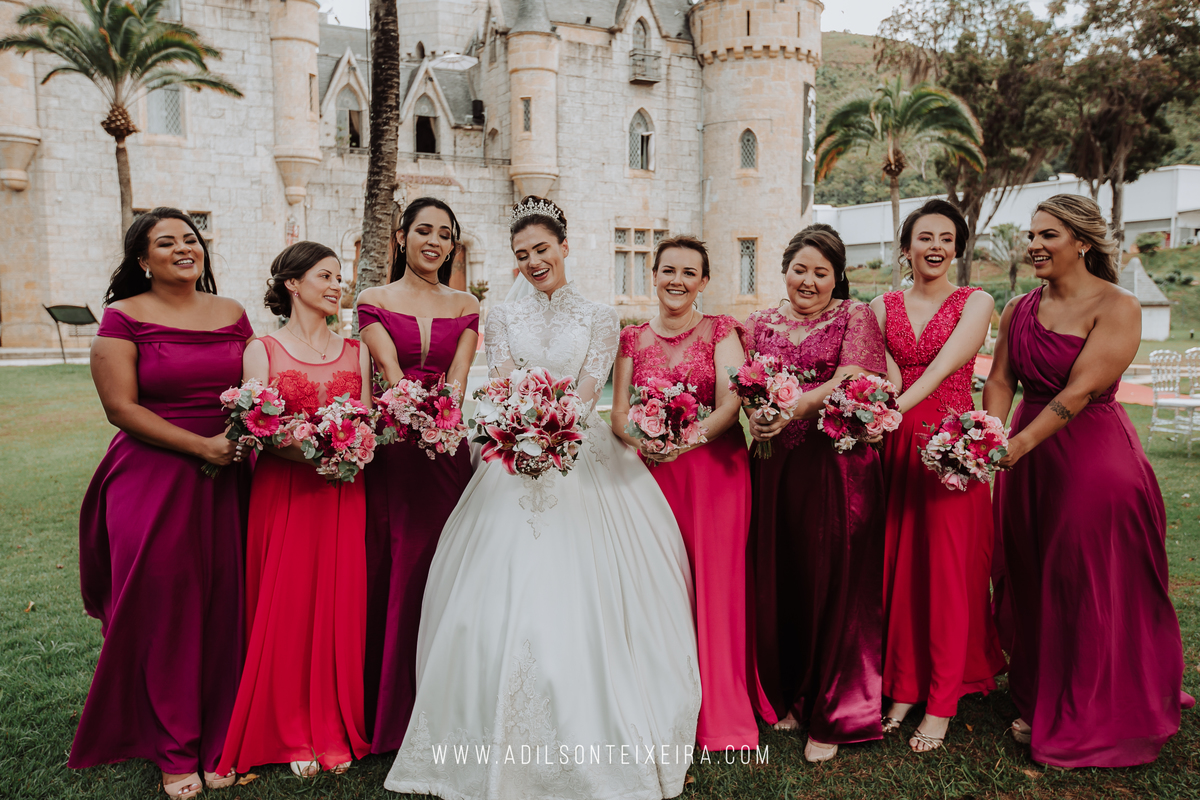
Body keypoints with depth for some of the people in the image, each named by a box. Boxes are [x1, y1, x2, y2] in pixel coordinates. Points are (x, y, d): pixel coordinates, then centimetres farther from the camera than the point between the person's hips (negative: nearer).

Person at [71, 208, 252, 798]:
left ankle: (217, 743, 20)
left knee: (220, 607, 5)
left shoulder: (232, 314, 11)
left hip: (226, 482, 3)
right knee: (160, 608, 2)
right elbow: (121, 406, -8)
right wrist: (201, 446, -15)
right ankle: (174, 752, 19)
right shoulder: (124, 317, -1)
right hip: (152, 479, -3)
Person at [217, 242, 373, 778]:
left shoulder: (355, 351, 12)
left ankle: (336, 730, 16)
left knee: (340, 604, 3)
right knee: (286, 605, 1)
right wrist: (310, 450, -22)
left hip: (343, 492, 3)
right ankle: (293, 735, 16)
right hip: (283, 489, -2)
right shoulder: (263, 351, 2)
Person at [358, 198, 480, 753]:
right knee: (385, 571, 2)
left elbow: (457, 380, 1)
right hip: (389, 446, -1)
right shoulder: (374, 300, 7)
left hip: (446, 448, 1)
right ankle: (383, 717, 17)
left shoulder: (466, 307, 12)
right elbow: (391, 372, -6)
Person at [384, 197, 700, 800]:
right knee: (503, 600, -4)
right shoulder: (504, 319, 13)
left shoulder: (598, 319, 8)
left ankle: (586, 745, 5)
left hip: (581, 461, -1)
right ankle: (503, 750, 8)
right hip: (515, 466, 2)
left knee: (581, 603, -7)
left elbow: (585, 396, -3)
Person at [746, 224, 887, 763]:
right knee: (776, 578, 6)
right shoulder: (760, 324, 15)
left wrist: (795, 408, -26)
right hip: (773, 465, 3)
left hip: (837, 465, -3)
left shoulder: (855, 317, 4)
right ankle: (786, 695, 26)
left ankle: (830, 714, 16)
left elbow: (853, 378, -12)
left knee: (832, 581, 0)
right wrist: (755, 419, -11)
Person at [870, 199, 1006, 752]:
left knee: (947, 567, 0)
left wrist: (898, 406, -29)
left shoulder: (976, 302, 2)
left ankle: (941, 702, 12)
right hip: (894, 445, 3)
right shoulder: (882, 307, 11)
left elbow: (944, 364, -14)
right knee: (896, 563, 5)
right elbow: (885, 374, -3)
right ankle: (903, 686, 18)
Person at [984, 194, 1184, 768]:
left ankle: (1097, 722, 22)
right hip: (1027, 453, 6)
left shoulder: (1116, 307, -11)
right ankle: (1040, 705, 28)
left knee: (1097, 589, 3)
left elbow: (1080, 390, -21)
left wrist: (1019, 444, -28)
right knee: (1033, 583, 11)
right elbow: (1000, 381, 2)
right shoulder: (1019, 310, 7)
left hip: (1095, 454, -5)